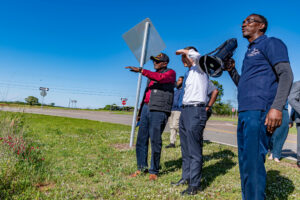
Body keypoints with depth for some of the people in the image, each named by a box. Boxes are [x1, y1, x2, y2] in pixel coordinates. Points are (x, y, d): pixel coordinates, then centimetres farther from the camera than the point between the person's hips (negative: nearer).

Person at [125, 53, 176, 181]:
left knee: (155, 141, -5)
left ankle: (154, 171, 7)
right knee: (141, 139, 5)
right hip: (146, 108, 7)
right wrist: (141, 110, 20)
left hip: (159, 111, -7)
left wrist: (140, 70, -23)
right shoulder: (152, 74, 23)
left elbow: (160, 78, -20)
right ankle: (142, 167, 16)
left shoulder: (170, 73, 3)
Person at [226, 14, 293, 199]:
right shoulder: (249, 53, 27)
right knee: (245, 160, 10)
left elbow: (286, 74, -10)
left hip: (259, 111, -8)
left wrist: (277, 107, -22)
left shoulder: (271, 43, 4)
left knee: (253, 161, -12)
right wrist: (231, 70, 14)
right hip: (244, 112, 9)